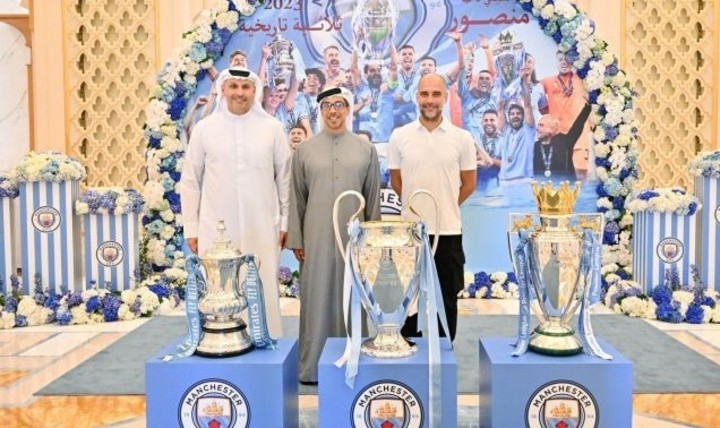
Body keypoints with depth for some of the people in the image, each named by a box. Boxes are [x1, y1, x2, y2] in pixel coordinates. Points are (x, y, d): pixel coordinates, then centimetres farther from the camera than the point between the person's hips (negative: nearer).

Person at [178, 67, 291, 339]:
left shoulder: (272, 128, 2)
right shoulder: (204, 128, 2)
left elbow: (285, 178, 6)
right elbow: (190, 181, 5)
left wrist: (286, 222, 4)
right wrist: (191, 228, 3)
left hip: (262, 230, 0)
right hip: (215, 229, 0)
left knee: (263, 291, 5)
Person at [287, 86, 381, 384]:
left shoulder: (366, 149, 7)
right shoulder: (305, 150, 6)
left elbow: (373, 198, 8)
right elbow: (297, 198, 6)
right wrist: (295, 239, 2)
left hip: (353, 236, 1)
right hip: (316, 237, 0)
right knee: (317, 298, 4)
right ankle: (313, 365, 13)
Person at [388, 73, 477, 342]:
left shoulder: (462, 138, 0)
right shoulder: (399, 136, 1)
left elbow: (468, 183, 7)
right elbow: (395, 181, 9)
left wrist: (445, 207, 7)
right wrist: (416, 206, 8)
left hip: (448, 230, 0)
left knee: (447, 297, 10)